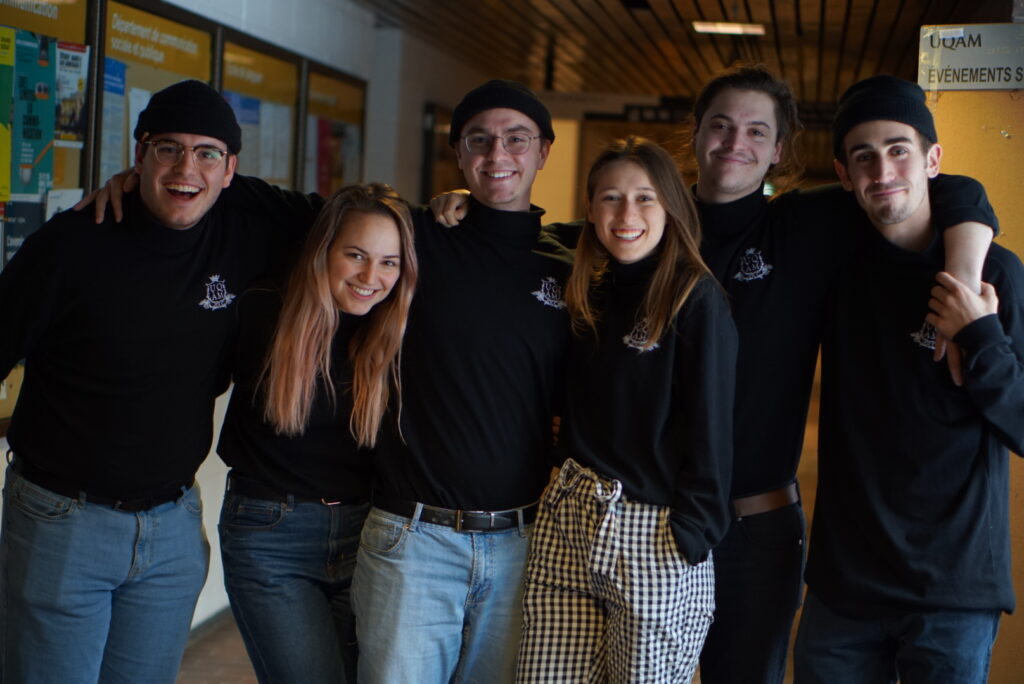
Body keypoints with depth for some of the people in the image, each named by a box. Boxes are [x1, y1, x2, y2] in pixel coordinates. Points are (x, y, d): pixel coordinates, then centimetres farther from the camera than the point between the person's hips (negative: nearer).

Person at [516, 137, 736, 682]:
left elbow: (710, 427, -9)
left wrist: (693, 534, -12)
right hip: (567, 526, 6)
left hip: (657, 539, -6)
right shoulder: (585, 295, 10)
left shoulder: (698, 299, -9)